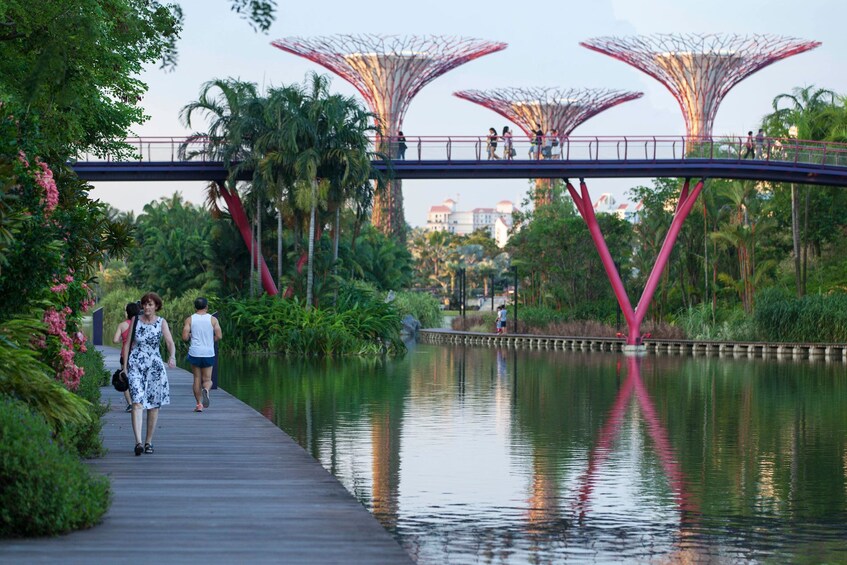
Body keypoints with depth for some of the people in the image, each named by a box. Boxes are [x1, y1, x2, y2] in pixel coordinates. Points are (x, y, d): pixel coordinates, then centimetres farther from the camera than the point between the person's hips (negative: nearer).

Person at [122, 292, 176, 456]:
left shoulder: (161, 322, 2)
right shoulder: (136, 320, 4)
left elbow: (170, 342, -11)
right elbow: (127, 344, 9)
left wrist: (172, 357, -31)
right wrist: (124, 366, 5)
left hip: (155, 365, 1)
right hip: (136, 364, -1)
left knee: (154, 405, 5)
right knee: (137, 402, -16)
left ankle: (149, 441, 18)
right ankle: (138, 441, -26)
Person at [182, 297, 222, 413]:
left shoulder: (190, 319, -1)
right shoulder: (213, 319, 0)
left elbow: (184, 337, -7)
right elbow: (218, 336, -5)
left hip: (194, 353, 0)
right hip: (208, 353, 0)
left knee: (197, 379, 10)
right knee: (207, 379, 7)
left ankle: (199, 403, 7)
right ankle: (206, 390, -25)